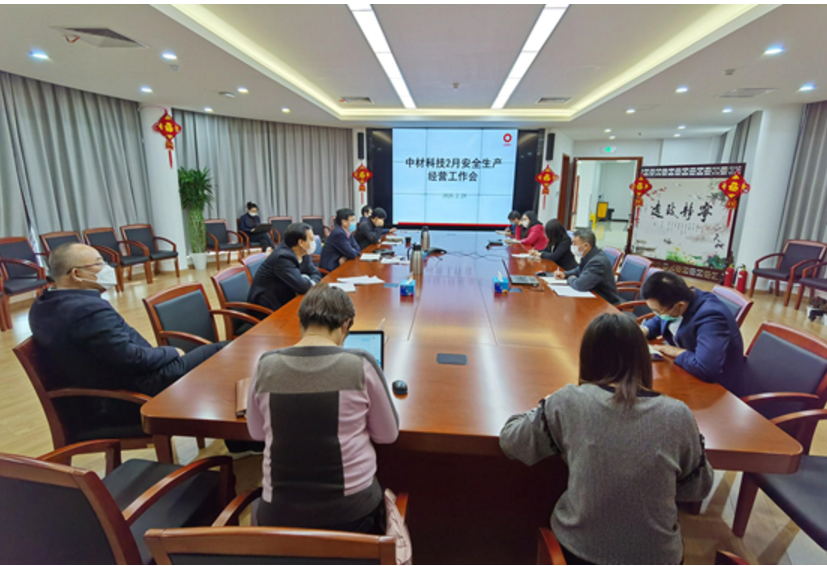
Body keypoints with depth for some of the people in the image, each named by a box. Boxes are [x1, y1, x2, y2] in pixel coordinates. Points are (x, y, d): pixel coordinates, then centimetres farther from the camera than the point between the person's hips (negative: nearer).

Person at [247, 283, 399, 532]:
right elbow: (387, 435, -2)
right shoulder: (361, 364, -15)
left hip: (279, 513, 3)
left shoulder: (266, 365, -7)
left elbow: (256, 432, 9)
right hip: (351, 511, -2)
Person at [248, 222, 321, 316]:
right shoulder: (282, 257, -24)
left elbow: (316, 273, 6)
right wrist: (311, 283, -8)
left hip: (285, 301, 8)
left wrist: (310, 283, -14)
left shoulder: (303, 253, 0)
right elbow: (302, 286, -28)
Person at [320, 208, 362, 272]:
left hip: (340, 264, 8)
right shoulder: (338, 233, -21)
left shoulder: (348, 231, 4)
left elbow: (357, 249, 2)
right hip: (331, 267, -8)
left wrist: (345, 257, -14)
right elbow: (352, 254, -21)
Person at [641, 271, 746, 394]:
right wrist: (642, 331, -6)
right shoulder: (674, 302, -7)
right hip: (685, 372, 8)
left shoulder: (710, 318, -32)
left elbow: (705, 369, -41)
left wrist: (677, 352, -24)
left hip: (716, 387, -7)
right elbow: (658, 321, 15)